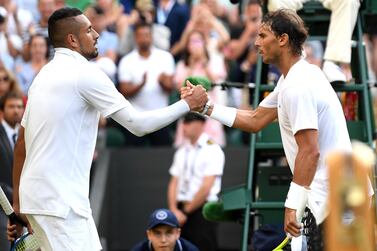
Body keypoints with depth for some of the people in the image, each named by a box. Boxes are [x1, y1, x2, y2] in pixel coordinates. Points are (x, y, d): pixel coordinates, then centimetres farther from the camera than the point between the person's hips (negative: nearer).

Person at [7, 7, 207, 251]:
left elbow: (22, 144, 17)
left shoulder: (46, 75, 15)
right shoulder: (84, 73, -10)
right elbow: (138, 124, -11)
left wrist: (18, 206, 21)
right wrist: (188, 104, 1)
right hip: (57, 201, -9)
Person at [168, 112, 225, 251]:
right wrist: (174, 210, -2)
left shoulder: (212, 150, -6)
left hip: (202, 209, -7)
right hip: (181, 210, 7)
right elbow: (174, 183, 13)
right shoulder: (182, 151, 16)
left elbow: (206, 187, -11)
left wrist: (186, 210, -8)